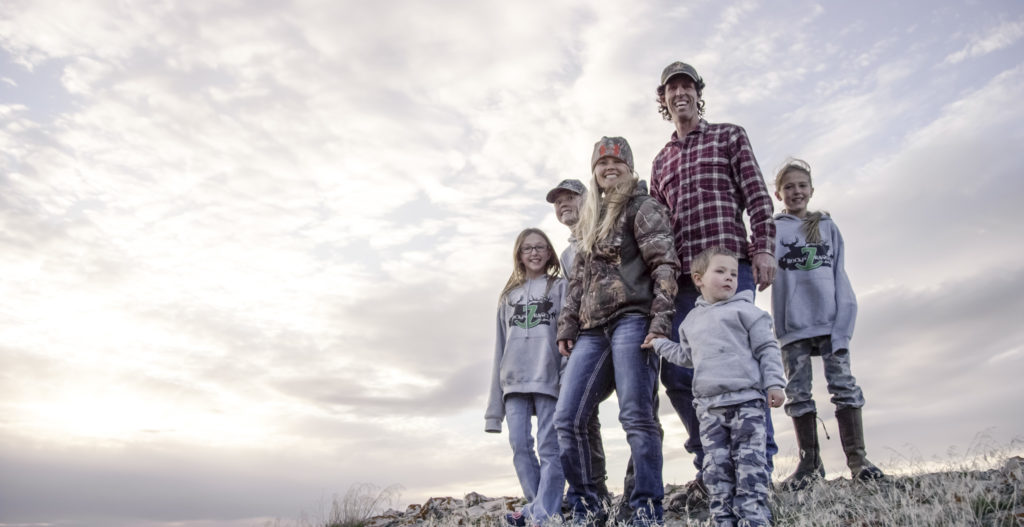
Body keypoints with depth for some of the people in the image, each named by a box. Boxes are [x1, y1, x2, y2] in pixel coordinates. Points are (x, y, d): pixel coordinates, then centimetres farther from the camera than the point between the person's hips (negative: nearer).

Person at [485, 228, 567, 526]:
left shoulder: (560, 287, 12)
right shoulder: (508, 296, 22)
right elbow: (500, 346, 19)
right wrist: (495, 399, 12)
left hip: (549, 377, -4)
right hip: (514, 380, 4)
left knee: (549, 447, -6)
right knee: (520, 445, -1)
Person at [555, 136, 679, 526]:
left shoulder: (641, 207, 5)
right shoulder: (590, 220, 26)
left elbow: (664, 265, -6)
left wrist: (660, 320, -16)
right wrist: (567, 326, 15)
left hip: (631, 318, -7)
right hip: (592, 329, 7)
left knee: (636, 416, -11)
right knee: (567, 420, 1)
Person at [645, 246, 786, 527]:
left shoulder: (743, 309, 3)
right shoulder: (691, 320, 18)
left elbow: (767, 348, 1)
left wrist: (774, 383, -6)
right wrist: (659, 344, 31)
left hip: (746, 401, -4)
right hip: (709, 406, 4)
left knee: (750, 463, -6)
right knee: (716, 467, 1)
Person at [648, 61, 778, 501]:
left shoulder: (729, 136, 15)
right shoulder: (660, 161, 25)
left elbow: (757, 196, 4)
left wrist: (763, 249, -9)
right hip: (681, 277, 4)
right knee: (677, 373, 0)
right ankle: (712, 469, 11)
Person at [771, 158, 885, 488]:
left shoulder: (827, 226, 12)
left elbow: (839, 275, 6)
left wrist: (843, 321, -4)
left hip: (830, 320, 1)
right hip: (793, 325, -1)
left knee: (844, 384, -1)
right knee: (798, 392, 2)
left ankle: (857, 457, 6)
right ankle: (809, 462, 11)